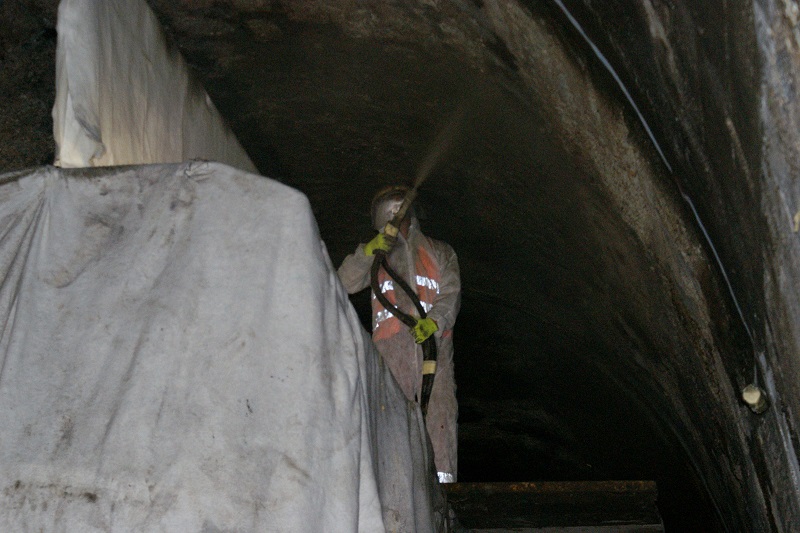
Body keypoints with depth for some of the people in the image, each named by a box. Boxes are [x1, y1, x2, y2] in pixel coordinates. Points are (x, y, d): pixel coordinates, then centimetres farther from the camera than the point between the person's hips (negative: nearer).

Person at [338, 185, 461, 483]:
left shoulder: (440, 252, 25)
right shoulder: (377, 256, 29)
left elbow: (451, 294, 9)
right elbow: (346, 283, 12)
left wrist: (434, 320, -12)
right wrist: (368, 251, -2)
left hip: (433, 340, -1)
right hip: (391, 344, 1)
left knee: (440, 408, -15)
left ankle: (443, 478, -19)